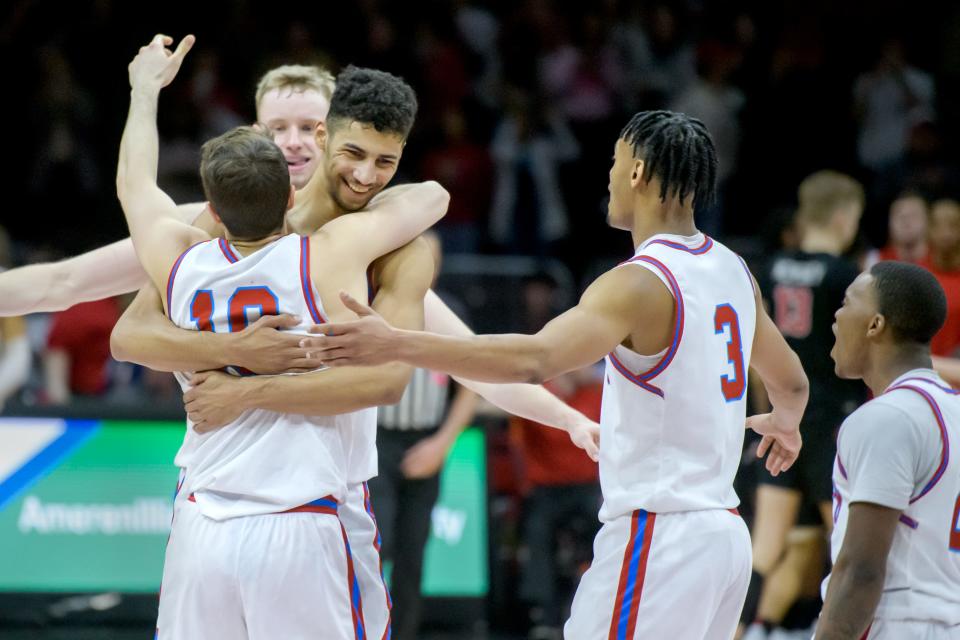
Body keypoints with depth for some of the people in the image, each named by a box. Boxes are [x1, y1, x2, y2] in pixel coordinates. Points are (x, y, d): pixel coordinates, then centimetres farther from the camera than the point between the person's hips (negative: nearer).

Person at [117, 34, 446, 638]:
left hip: (200, 526, 4)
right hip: (302, 530, -4)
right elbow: (434, 198, 11)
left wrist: (146, 90, 43)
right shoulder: (331, 255, -5)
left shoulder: (181, 264, 6)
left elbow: (136, 185, 29)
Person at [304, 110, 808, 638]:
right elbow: (791, 383, 25)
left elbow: (536, 359, -32)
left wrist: (395, 345, -37)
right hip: (722, 531, 9)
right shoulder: (732, 271, 11)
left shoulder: (641, 282, -16)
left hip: (656, 537, -9)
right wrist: (784, 422, 50)